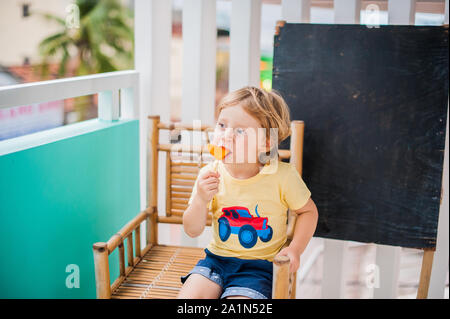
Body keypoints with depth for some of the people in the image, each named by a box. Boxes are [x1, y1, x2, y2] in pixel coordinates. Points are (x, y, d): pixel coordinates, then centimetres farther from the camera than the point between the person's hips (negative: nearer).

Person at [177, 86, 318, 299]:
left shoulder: (282, 176, -14)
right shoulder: (210, 175, -7)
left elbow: (308, 211, 4)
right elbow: (192, 231, -4)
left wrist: (295, 249, -10)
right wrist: (201, 200, -23)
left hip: (259, 265, -3)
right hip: (217, 258, 3)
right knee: (187, 296, -17)